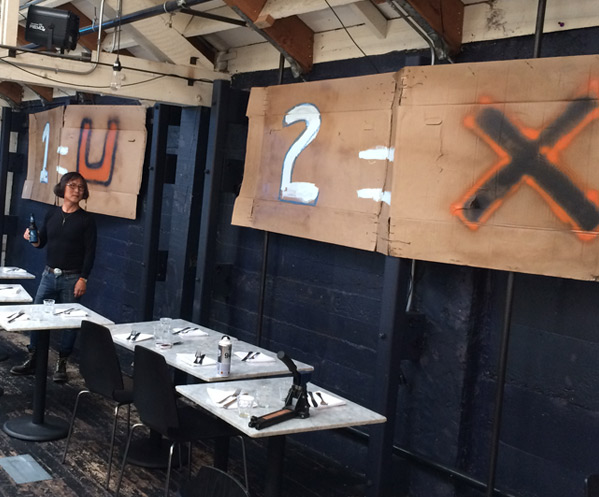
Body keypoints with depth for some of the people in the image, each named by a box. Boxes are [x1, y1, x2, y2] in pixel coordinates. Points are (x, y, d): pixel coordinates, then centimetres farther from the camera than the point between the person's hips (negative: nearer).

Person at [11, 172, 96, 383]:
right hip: (49, 275, 4)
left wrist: (83, 279, -14)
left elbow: (90, 252, -8)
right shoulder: (52, 214, 7)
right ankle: (32, 360, 18)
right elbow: (41, 242, 15)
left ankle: (61, 365, 13)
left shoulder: (86, 219, -5)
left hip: (71, 278, -4)